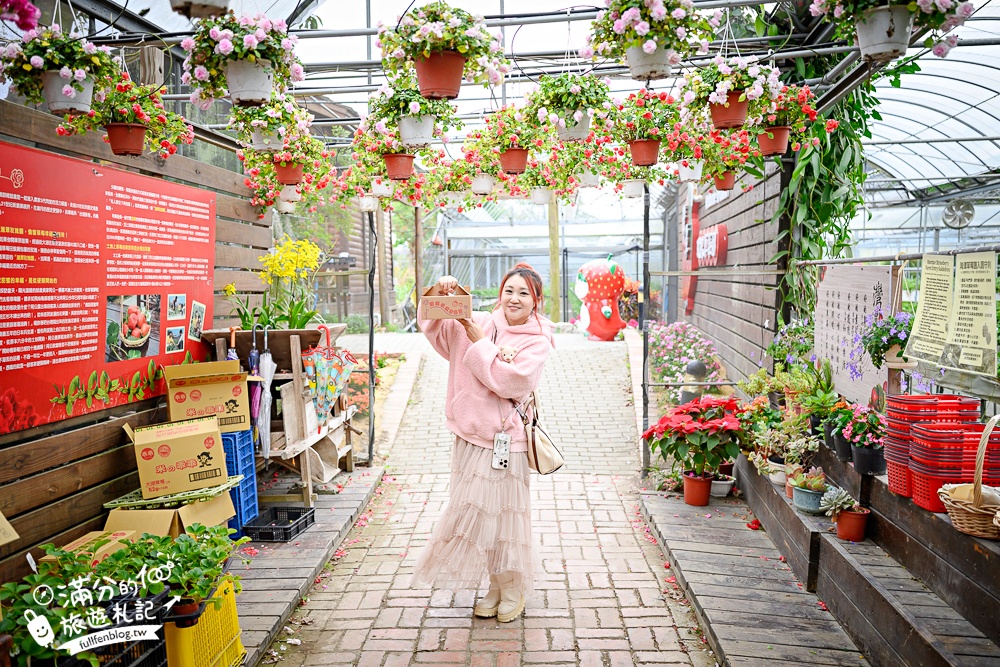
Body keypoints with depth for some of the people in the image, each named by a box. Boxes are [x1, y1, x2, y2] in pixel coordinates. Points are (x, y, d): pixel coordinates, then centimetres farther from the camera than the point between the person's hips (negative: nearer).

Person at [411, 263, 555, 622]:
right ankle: (495, 586, 30)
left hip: (505, 438, -4)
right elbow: (433, 326, 9)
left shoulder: (538, 342, -5)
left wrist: (480, 343, -16)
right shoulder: (480, 323, 5)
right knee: (475, 510, 12)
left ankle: (513, 590, 25)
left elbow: (512, 381, -19)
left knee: (503, 511, 4)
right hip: (470, 435, 4)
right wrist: (439, 295, -9)